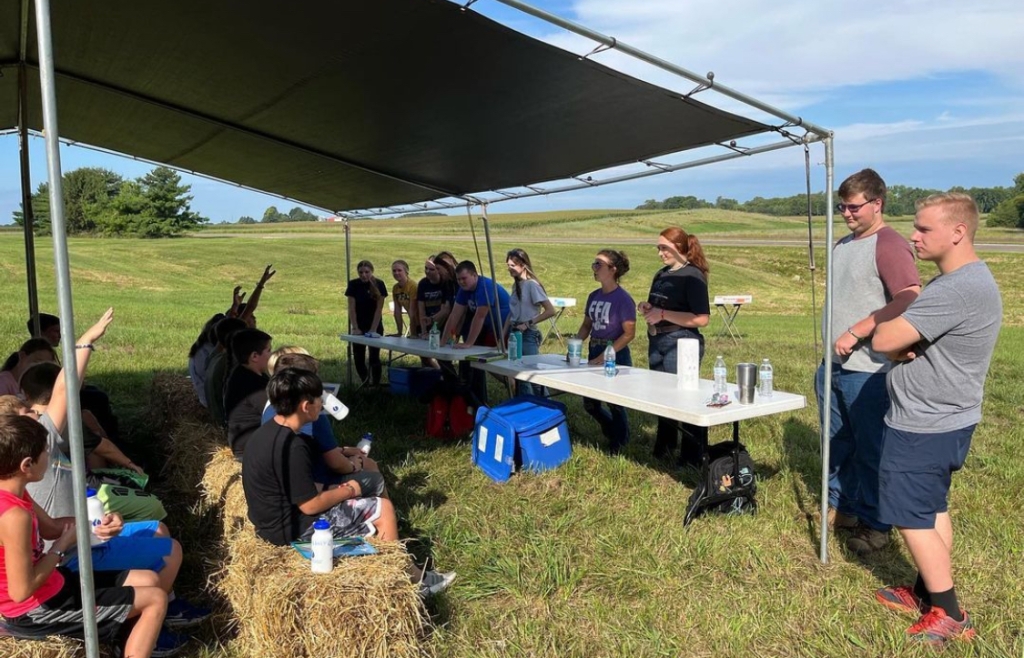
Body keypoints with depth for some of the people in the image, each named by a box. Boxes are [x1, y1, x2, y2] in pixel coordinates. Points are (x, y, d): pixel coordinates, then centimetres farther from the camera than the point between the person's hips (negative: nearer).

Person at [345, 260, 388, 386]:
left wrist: (373, 329, -15)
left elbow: (379, 308, -10)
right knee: (358, 357, 3)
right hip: (358, 326, 2)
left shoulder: (379, 284, -9)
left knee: (374, 357, -6)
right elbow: (352, 308, -7)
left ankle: (375, 385, 1)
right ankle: (366, 383, 20)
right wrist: (355, 328, -13)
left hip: (375, 326, -2)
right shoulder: (353, 284, -7)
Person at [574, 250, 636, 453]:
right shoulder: (594, 296, 5)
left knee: (615, 405, 8)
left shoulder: (623, 299, -15)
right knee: (590, 404, 13)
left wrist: (604, 357, -21)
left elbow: (629, 334, -18)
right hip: (594, 354, 7)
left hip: (615, 357, -7)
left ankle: (617, 448, 28)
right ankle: (615, 433, 38)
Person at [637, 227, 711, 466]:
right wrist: (647, 308, 1)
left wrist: (662, 314, -21)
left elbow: (702, 319, -19)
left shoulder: (692, 276, -12)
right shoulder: (661, 274, 12)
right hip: (656, 342, 8)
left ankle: (691, 460, 10)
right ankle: (662, 451, 28)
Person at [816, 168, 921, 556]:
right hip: (833, 365, 9)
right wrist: (830, 350, 17)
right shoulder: (842, 246, 14)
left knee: (871, 451, 3)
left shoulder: (889, 245, -14)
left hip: (868, 371, -8)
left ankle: (874, 525, 17)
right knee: (837, 444, 18)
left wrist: (855, 333, -23)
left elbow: (910, 300, -26)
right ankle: (840, 507, 33)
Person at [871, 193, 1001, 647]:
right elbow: (903, 342, 11)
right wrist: (904, 346, -11)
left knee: (913, 518, 2)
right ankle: (929, 593, 32)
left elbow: (883, 340, -27)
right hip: (945, 421, 10)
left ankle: (950, 615, 14)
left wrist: (896, 339, -4)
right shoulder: (964, 279, 9)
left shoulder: (956, 289, -27)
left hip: (922, 428, -10)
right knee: (932, 509, 19)